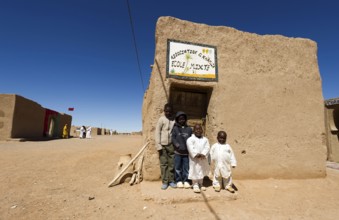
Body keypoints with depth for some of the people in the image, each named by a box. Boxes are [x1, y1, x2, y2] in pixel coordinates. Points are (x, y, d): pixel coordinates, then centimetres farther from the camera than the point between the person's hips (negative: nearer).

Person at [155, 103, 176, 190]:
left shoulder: (174, 120, 4)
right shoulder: (161, 119, -3)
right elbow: (157, 132, -4)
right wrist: (158, 145, -9)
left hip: (171, 145, 3)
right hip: (163, 145, -2)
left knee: (172, 163, 7)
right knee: (163, 164, 4)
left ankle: (171, 180, 19)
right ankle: (164, 182, 13)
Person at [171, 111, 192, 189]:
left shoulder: (189, 129, 9)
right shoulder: (175, 128, 4)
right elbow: (173, 138, -4)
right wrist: (177, 145, -19)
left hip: (187, 152, 1)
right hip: (177, 152, -1)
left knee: (186, 167, 7)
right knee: (178, 167, 5)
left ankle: (186, 181, 21)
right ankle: (179, 181, 20)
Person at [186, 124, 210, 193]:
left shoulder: (205, 139, 6)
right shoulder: (190, 139, -6)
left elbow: (207, 148, -5)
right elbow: (191, 148, -16)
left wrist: (203, 154, -20)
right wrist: (196, 155, -26)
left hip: (203, 159, 4)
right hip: (194, 159, -4)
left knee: (202, 171, 15)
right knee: (195, 172, -2)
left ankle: (200, 184, 31)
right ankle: (195, 185, 11)